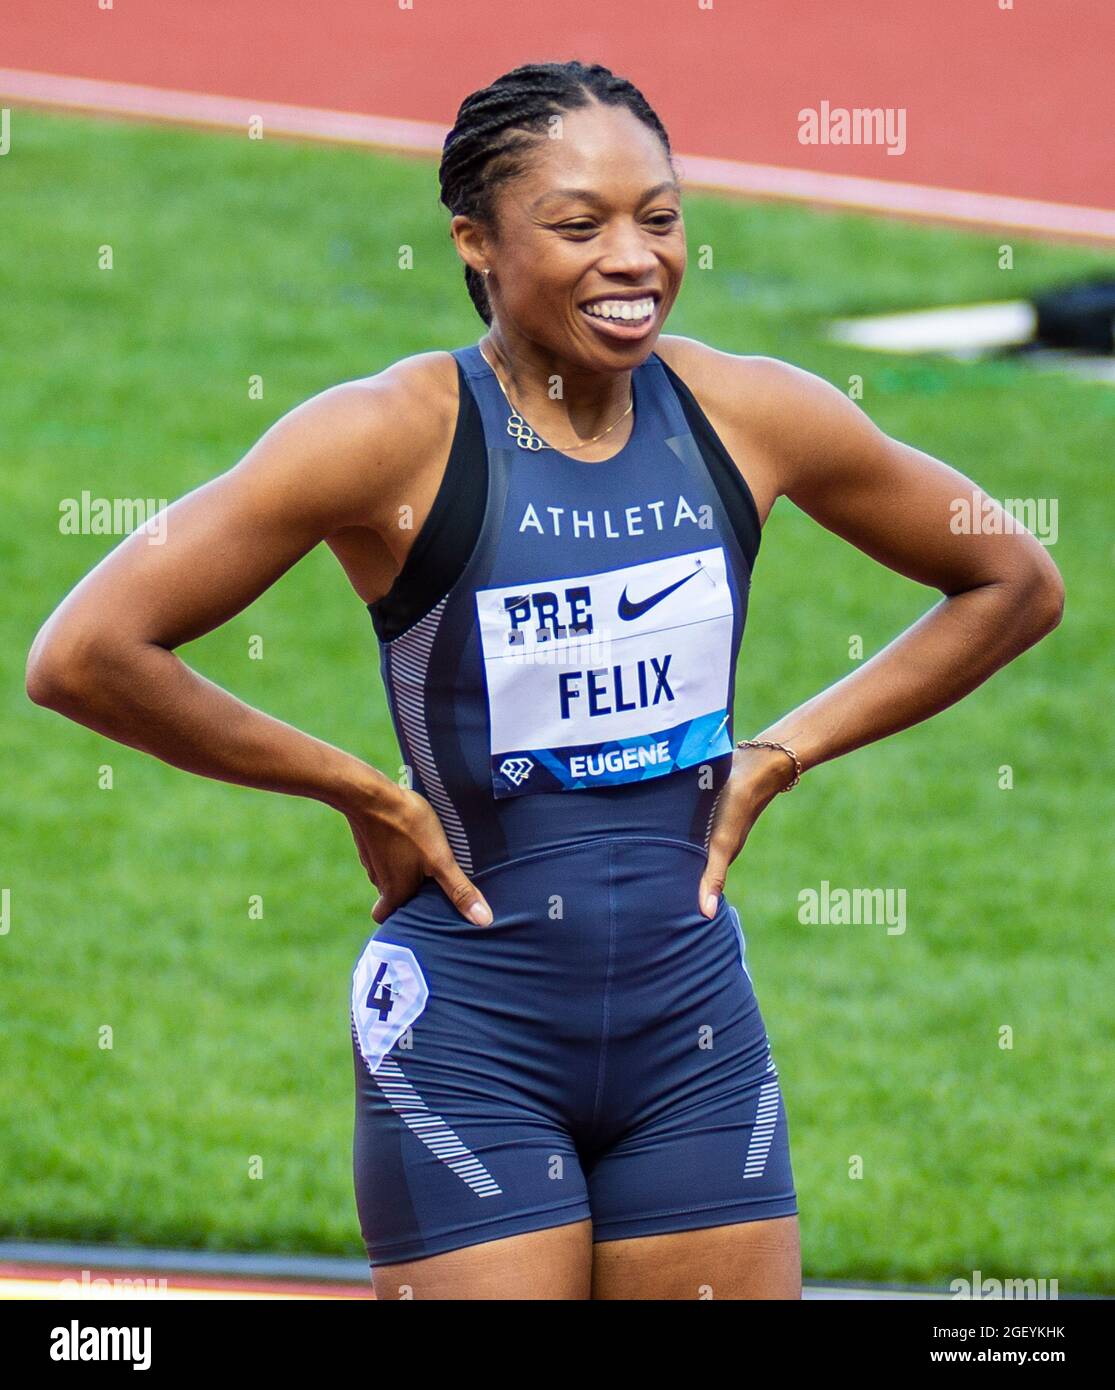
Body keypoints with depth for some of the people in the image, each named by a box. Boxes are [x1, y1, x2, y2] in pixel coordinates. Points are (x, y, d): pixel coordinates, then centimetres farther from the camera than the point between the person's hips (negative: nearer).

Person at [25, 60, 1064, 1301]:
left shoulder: (747, 416, 0)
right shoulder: (400, 436, -13)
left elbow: (1016, 588, 15)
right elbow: (82, 657, -18)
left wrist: (781, 755, 6)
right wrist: (361, 791, -10)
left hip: (694, 1026, 4)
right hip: (469, 1035, -4)